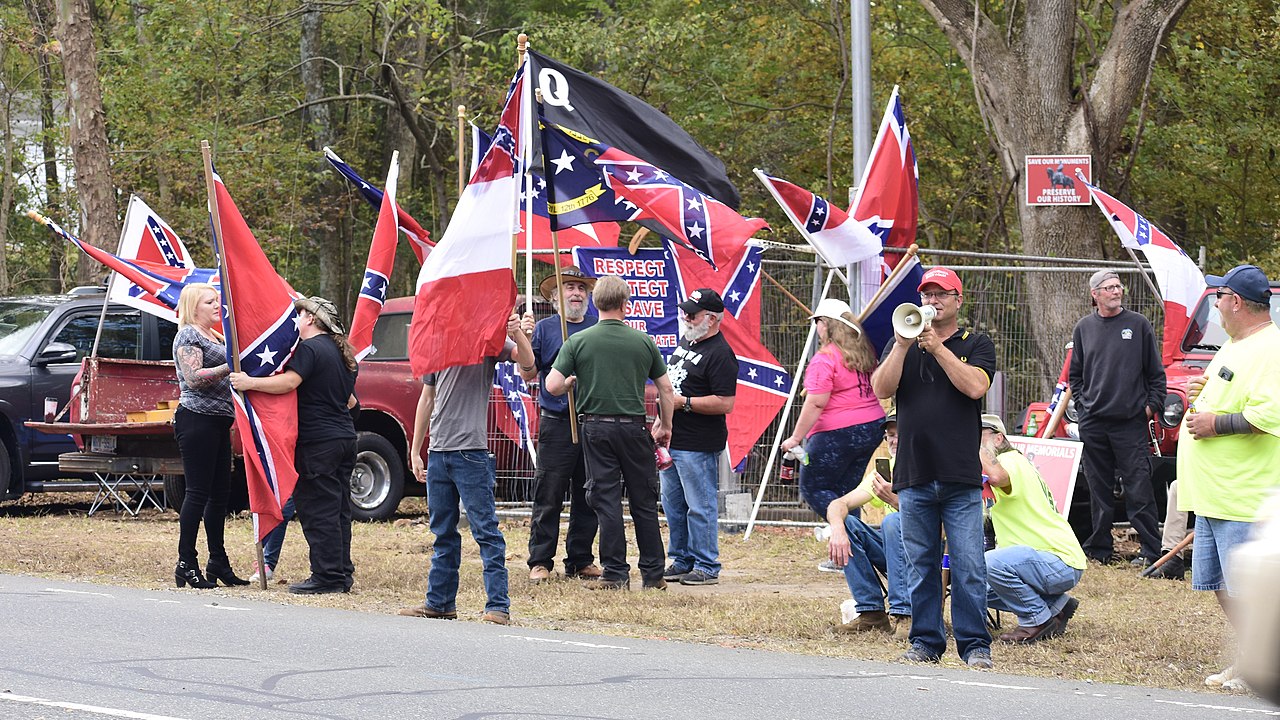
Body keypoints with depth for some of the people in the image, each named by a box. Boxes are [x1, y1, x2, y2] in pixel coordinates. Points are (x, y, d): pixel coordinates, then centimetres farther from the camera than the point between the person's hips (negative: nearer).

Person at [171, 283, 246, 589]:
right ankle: (186, 565, -9)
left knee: (219, 493, 9)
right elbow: (193, 379, -18)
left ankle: (218, 563, 14)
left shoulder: (215, 337, 22)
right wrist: (230, 366, -21)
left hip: (218, 422, 10)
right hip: (197, 420, -9)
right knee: (198, 492, -10)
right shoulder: (189, 335, -6)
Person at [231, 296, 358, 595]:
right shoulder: (341, 352, 17)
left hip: (318, 442, -9)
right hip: (345, 437, 9)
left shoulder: (309, 349, -11)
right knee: (338, 508, 12)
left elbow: (289, 382, -24)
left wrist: (250, 382, -21)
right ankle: (343, 573, 13)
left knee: (318, 511, -6)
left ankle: (327, 576, -8)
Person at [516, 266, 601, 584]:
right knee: (548, 496, -4)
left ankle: (580, 560, 16)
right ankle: (540, 561, -1)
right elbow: (528, 374, -1)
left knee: (588, 497, 8)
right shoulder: (544, 328, 4)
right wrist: (525, 340, -15)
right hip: (556, 423, -3)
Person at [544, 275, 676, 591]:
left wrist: (571, 382, 15)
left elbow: (552, 386, -7)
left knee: (607, 502, 3)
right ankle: (653, 574, 11)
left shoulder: (578, 342, -3)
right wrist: (665, 425, 22)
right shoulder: (643, 342, 1)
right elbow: (666, 390, 7)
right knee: (644, 502, 9)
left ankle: (616, 574, 1)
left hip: (596, 427, -1)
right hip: (634, 428, 1)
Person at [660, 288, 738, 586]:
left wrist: (683, 402, -20)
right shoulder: (686, 341, 14)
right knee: (673, 504, 15)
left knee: (700, 506, -5)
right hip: (672, 439, 10)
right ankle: (681, 562, 25)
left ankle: (707, 567, 2)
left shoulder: (720, 354, -16)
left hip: (698, 446, -10)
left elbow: (725, 404, -22)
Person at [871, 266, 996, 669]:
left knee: (969, 567, -6)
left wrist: (937, 347, -10)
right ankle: (925, 642, 13)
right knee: (921, 567, 6)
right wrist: (903, 345, -10)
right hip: (913, 475, 2)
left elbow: (975, 386, -11)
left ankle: (975, 645, -1)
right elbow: (881, 390, 0)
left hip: (961, 478, -2)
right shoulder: (900, 345, 14)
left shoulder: (976, 345, 8)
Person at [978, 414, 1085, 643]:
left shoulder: (1011, 460, -12)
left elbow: (996, 476, -37)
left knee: (991, 563, -32)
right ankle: (1056, 605, 14)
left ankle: (1038, 620, -12)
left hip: (1062, 563, -10)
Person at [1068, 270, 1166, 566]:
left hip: (1131, 422, -3)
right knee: (1099, 489, 7)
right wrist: (1082, 402, 7)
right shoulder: (1084, 328, 10)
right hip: (1093, 424, 3)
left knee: (1138, 489, -6)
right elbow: (1074, 374, 18)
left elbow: (1156, 372, 7)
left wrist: (1152, 405, -1)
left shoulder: (1138, 325, 4)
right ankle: (1099, 549, 13)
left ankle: (1150, 550, -4)